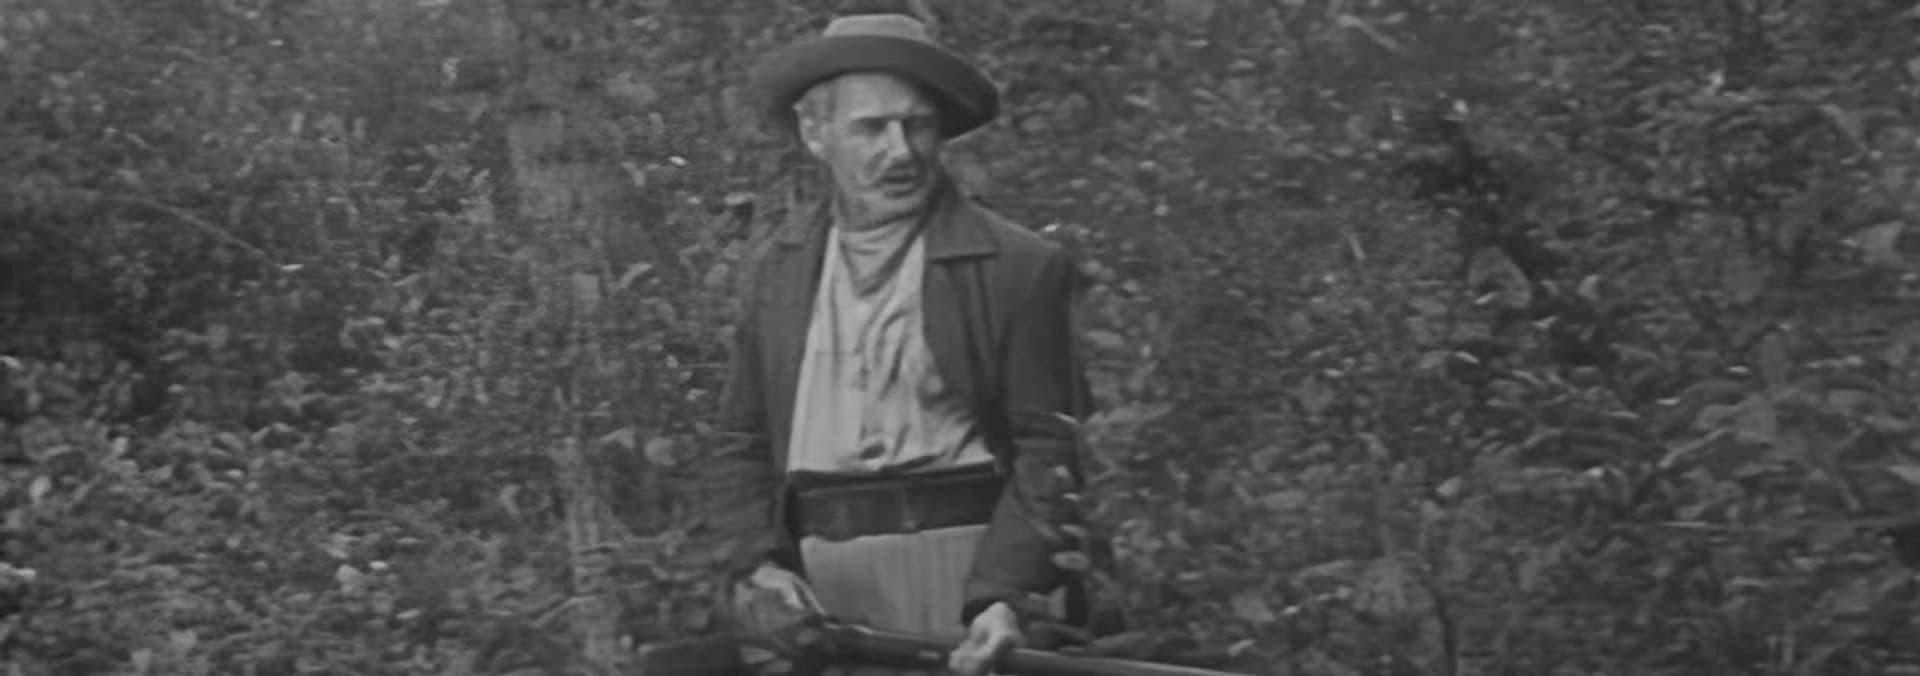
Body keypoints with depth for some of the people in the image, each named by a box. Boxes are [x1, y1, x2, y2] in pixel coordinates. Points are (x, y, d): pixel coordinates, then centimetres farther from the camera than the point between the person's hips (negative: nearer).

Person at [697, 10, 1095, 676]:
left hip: (965, 571, -3)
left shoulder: (1018, 266, 0)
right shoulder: (773, 269, 13)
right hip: (809, 582, 4)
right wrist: (758, 560, -1)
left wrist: (1007, 596, -14)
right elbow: (741, 442, 16)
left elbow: (1045, 450, -2)